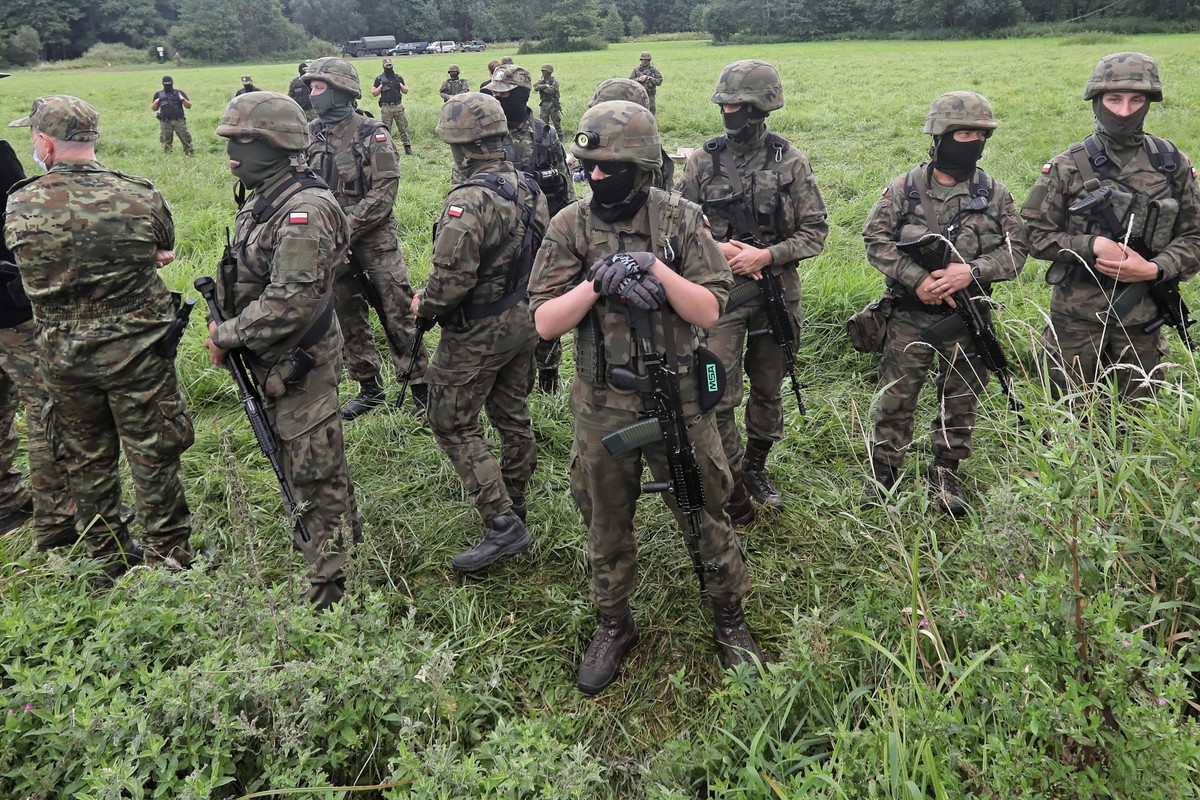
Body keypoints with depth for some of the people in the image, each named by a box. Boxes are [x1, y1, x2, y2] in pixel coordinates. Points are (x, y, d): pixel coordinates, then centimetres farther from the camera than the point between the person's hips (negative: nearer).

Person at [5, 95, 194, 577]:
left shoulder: (18, 208, -8)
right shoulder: (141, 197, -13)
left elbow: (36, 268, 6)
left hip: (62, 358, 2)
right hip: (137, 351, -2)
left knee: (87, 462, 17)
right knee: (152, 458, 10)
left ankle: (110, 561, 31)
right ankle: (171, 557, 20)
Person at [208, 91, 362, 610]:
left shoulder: (304, 211, -23)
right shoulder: (262, 201, 8)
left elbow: (289, 303, -28)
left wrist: (226, 335, -17)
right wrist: (225, 329, 3)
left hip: (299, 365, -10)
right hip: (273, 361, 10)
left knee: (314, 471, 0)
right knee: (295, 457, 24)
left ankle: (328, 583, 13)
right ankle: (339, 530, 44)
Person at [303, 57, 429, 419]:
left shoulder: (371, 133, -9)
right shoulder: (312, 135, 7)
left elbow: (384, 192, -14)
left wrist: (346, 230, -18)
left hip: (374, 237, -6)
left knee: (398, 314, -3)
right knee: (349, 318, 11)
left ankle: (421, 389, 6)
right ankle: (370, 389, 24)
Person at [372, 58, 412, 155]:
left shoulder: (398, 77, 9)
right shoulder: (379, 78, 3)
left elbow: (406, 91, 13)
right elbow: (373, 93, 3)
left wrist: (400, 85, -5)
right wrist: (381, 86, -10)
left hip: (398, 107, 1)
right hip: (386, 108, -1)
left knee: (403, 128, 3)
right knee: (386, 130, 2)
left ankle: (407, 146, 8)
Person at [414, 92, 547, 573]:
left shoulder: (469, 201, -25)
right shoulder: (528, 188, 3)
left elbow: (451, 277, -28)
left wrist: (423, 305, -9)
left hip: (477, 332, -9)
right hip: (524, 321, 9)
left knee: (453, 425, 3)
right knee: (513, 416, 19)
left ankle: (502, 525, 0)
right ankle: (513, 507, 34)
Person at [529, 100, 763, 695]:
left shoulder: (682, 220, -7)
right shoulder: (570, 227, -4)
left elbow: (708, 312, -10)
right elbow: (545, 323, -7)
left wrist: (656, 270, -24)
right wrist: (595, 284, -23)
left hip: (677, 399, -1)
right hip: (602, 405, 2)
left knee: (705, 514, 12)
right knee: (606, 523, 16)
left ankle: (730, 619, 35)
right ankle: (614, 626, 38)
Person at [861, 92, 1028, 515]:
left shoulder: (994, 193, 2)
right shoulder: (905, 188, -4)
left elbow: (1016, 249, 1)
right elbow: (876, 239, -5)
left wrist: (971, 271, -18)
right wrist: (917, 279, -16)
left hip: (968, 317, 2)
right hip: (910, 316, -2)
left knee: (960, 401, 11)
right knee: (895, 398, 4)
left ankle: (945, 473, 27)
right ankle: (883, 470, 20)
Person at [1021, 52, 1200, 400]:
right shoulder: (1068, 167, -3)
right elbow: (1034, 234, -4)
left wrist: (1153, 269, -15)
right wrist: (1092, 245, -18)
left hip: (1142, 319, 2)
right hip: (1077, 316, -2)